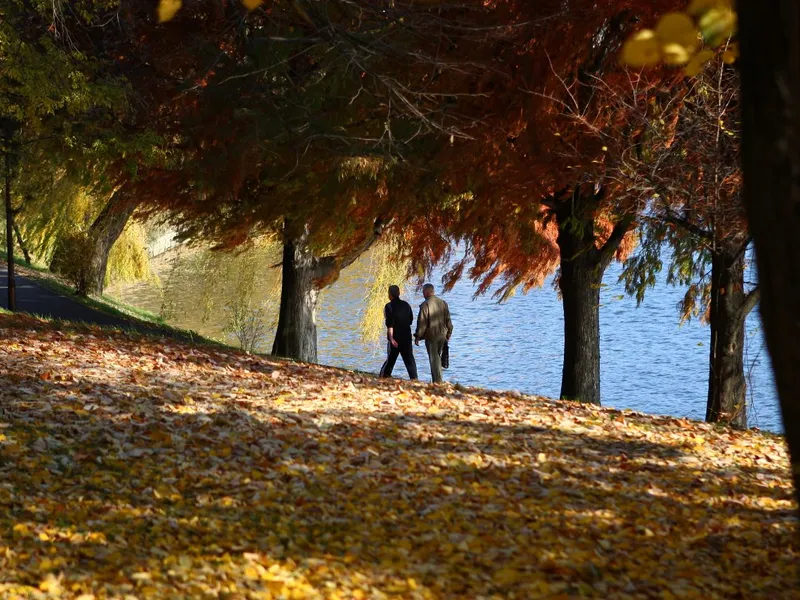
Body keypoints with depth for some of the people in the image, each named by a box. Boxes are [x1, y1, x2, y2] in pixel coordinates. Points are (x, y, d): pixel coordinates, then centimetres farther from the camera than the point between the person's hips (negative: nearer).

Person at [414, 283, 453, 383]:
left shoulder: (425, 305, -12)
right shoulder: (443, 303, 7)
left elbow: (422, 322, -12)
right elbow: (448, 320, 11)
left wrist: (418, 336, -4)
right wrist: (448, 334, 20)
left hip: (431, 336, -6)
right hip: (442, 335, 6)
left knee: (434, 359, -1)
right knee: (437, 357, 16)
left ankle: (437, 381, -6)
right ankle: (438, 380, 16)